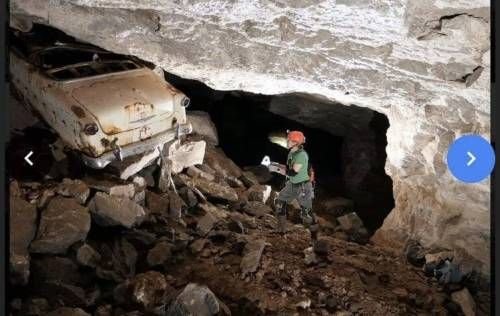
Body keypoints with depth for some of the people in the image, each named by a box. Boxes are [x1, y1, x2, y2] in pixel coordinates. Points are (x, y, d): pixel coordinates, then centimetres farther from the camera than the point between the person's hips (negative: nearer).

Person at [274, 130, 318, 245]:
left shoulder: (301, 155, -27)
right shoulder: (291, 152, 0)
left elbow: (294, 172, -30)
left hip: (303, 187, -9)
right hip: (292, 185, 9)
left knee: (306, 212, -4)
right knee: (280, 201, 15)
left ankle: (314, 235, 16)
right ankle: (281, 230, 28)